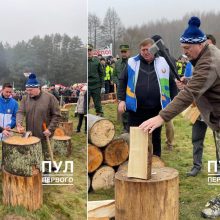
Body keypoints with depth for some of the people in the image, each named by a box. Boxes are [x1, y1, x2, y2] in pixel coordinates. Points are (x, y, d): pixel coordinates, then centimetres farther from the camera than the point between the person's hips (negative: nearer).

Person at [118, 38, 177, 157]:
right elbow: (122, 81, 5)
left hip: (156, 109, 0)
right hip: (136, 108, 0)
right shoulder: (132, 62, 3)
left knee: (156, 137, 14)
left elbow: (171, 83, 8)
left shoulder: (163, 63, 4)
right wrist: (121, 100, -3)